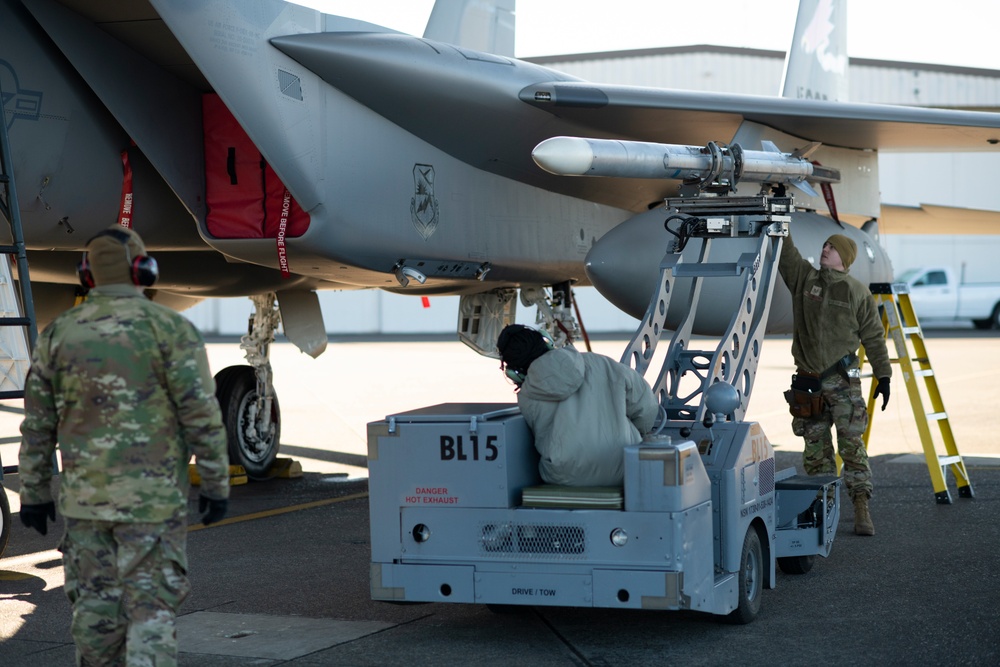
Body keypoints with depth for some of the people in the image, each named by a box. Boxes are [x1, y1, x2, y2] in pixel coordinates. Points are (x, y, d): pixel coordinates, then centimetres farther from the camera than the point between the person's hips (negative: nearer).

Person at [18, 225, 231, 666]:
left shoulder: (58, 333, 5)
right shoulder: (170, 329, -7)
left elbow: (37, 425, 7)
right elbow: (202, 415, -10)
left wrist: (34, 493, 15)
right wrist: (217, 485, -3)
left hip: (84, 496, 4)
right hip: (152, 497, -4)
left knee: (96, 607, 13)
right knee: (151, 607, 0)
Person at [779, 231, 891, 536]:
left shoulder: (858, 293, 2)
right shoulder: (804, 278, 8)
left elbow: (874, 337, 5)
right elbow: (784, 253, -2)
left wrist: (883, 376, 2)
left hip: (842, 380, -3)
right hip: (808, 380, 3)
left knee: (851, 444, -8)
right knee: (816, 447, 5)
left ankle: (862, 510, -8)